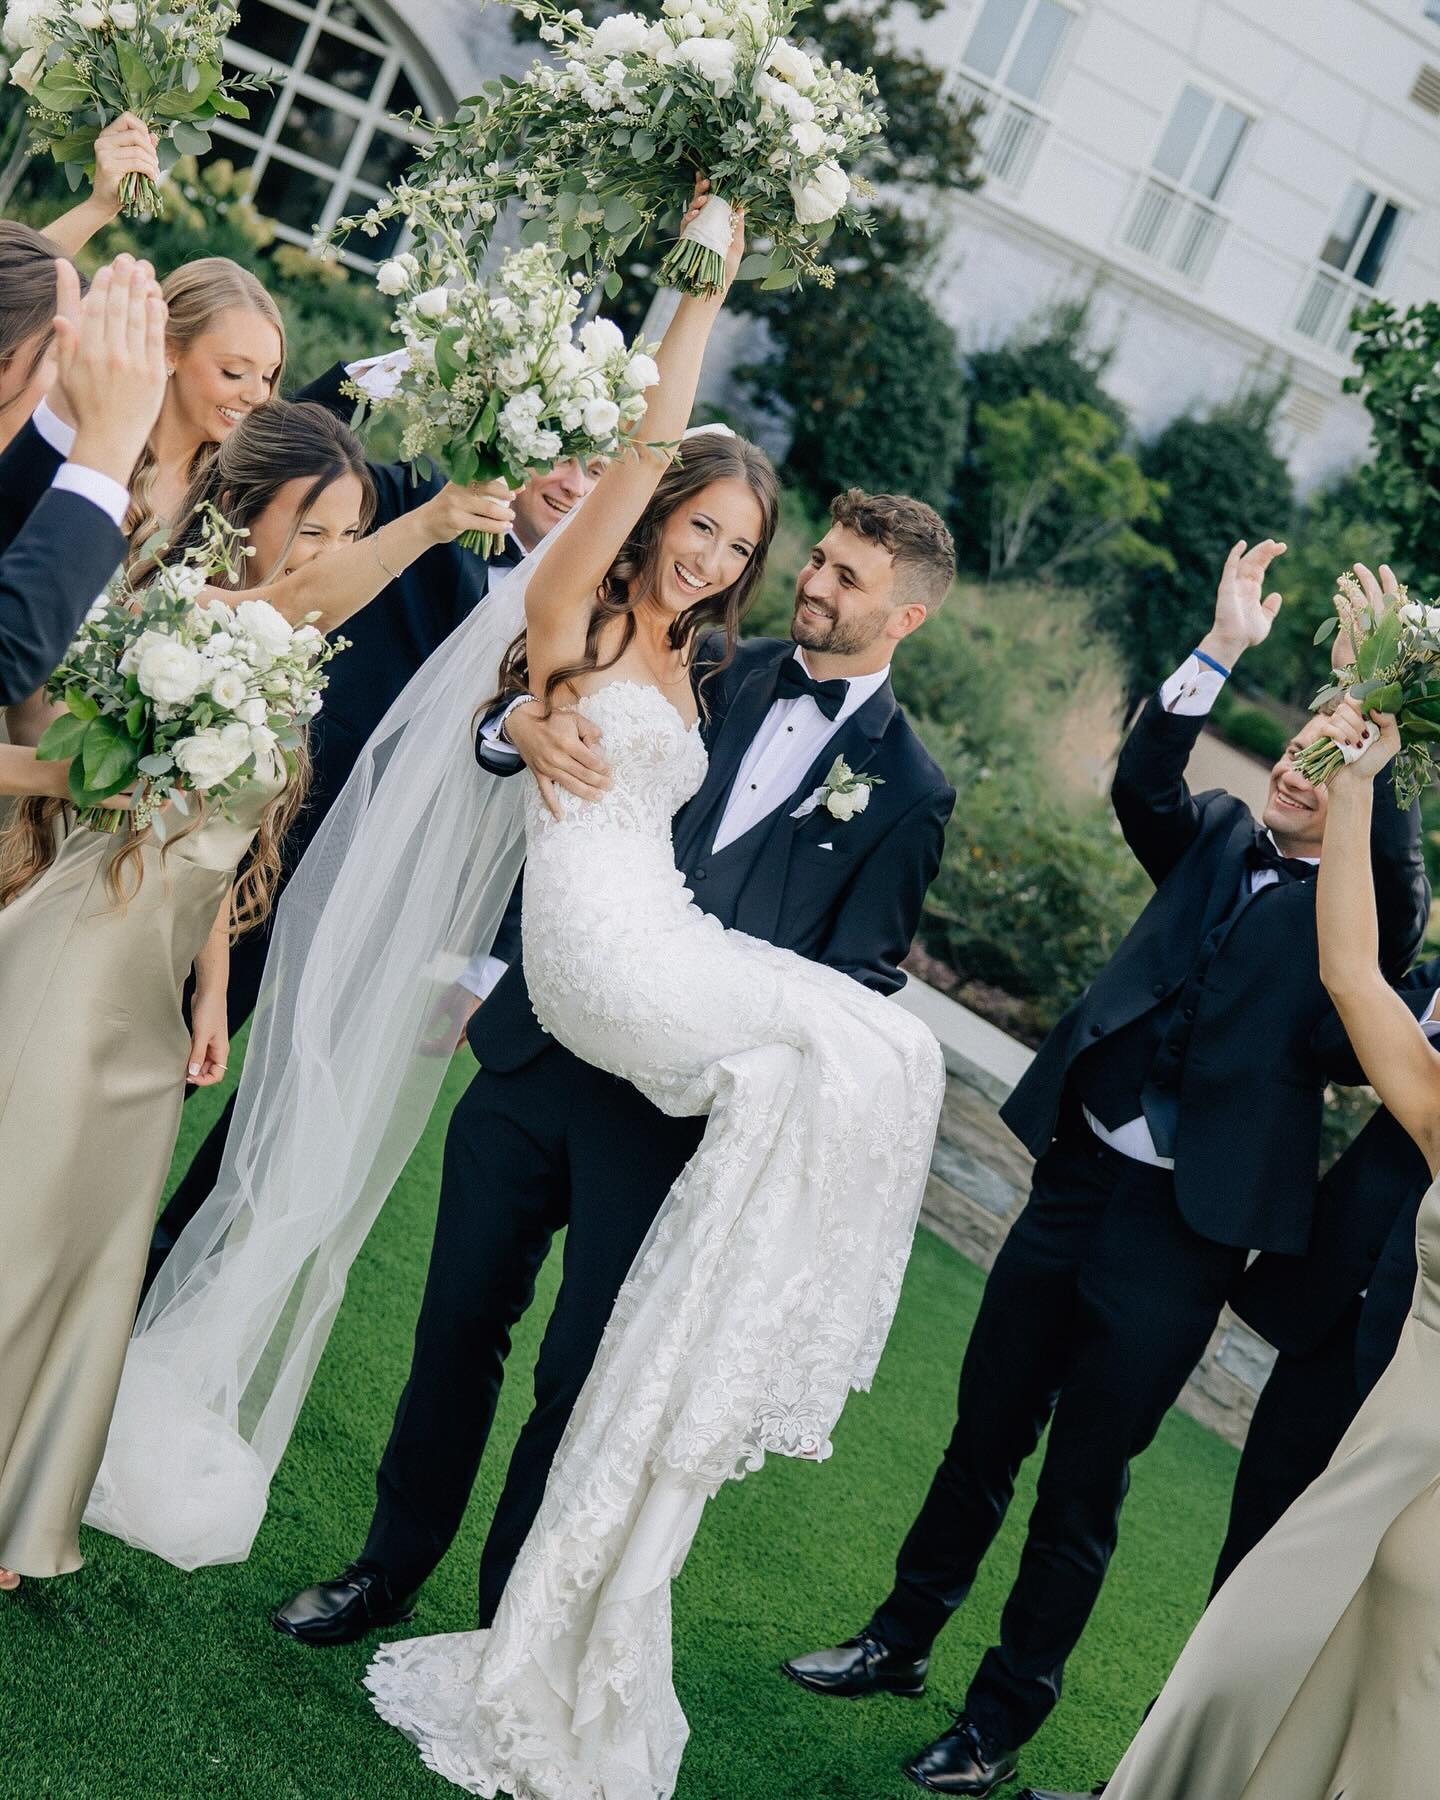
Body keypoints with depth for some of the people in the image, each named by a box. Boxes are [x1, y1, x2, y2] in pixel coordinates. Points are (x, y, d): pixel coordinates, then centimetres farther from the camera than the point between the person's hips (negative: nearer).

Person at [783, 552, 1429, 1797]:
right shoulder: (1218, 840, 7)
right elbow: (1141, 781, -9)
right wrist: (1224, 648, -17)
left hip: (1184, 1231, -4)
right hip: (1078, 1179, 4)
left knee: (1082, 1486, 5)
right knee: (984, 1434, 16)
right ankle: (901, 1638, 35)